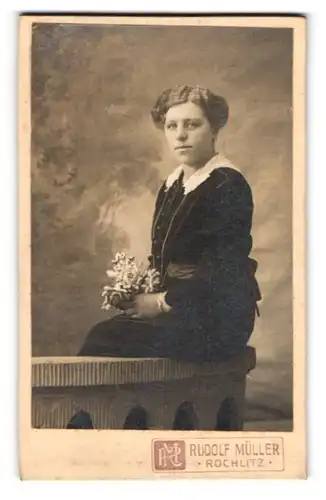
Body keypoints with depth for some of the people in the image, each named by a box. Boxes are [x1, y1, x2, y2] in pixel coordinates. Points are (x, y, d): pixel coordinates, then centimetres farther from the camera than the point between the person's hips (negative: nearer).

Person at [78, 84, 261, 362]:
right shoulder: (172, 185, 13)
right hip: (181, 311, 8)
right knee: (102, 336, -11)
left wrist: (163, 302, -12)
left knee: (104, 342, -18)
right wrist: (144, 293, -2)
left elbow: (223, 275, -18)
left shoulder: (228, 185, -12)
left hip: (218, 319, -7)